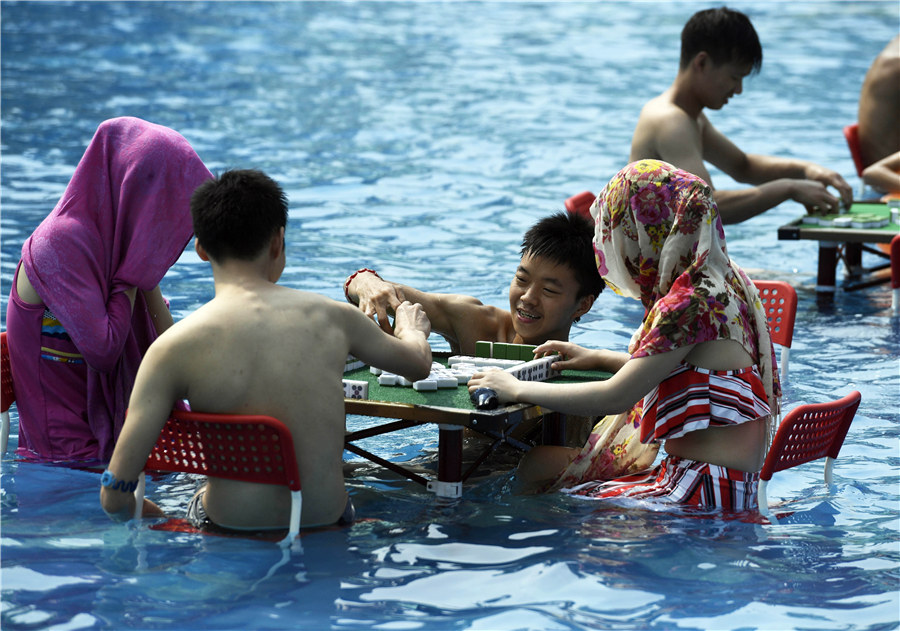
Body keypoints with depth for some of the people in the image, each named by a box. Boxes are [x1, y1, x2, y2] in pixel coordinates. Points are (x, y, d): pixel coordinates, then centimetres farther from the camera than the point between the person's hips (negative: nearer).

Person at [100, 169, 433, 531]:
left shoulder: (174, 347, -16)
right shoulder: (331, 318, -7)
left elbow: (115, 493, -18)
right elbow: (419, 363, 16)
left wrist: (137, 513, 7)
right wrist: (411, 328, 41)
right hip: (323, 522, 2)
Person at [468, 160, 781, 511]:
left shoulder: (690, 304, -19)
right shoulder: (724, 282, 11)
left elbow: (614, 398, -21)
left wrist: (517, 389, -10)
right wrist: (598, 358, 26)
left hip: (705, 493, -10)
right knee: (534, 463, 12)